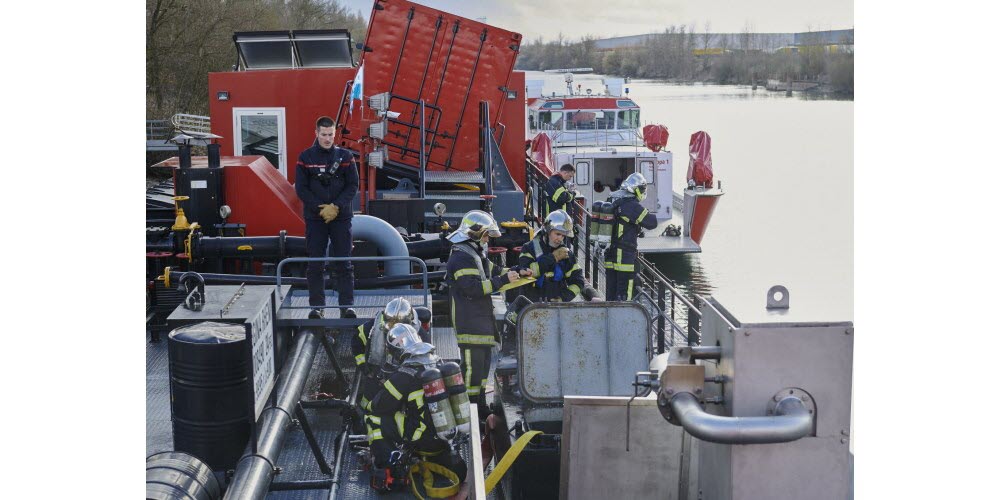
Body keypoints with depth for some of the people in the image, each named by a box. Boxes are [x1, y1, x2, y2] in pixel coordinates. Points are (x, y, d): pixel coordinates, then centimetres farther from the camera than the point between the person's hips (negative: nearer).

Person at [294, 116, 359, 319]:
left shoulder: (345, 156, 4)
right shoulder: (305, 157, 2)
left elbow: (353, 186, 1)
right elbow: (301, 188, -1)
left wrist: (336, 207, -11)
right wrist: (320, 208, -11)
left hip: (341, 217, 0)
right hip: (314, 218, 0)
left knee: (344, 264, 0)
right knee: (315, 264, 2)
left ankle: (347, 305, 5)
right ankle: (317, 306, 10)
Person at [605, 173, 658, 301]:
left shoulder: (614, 203, 11)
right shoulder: (632, 206, -15)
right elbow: (651, 223, -12)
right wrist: (652, 216, 8)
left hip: (610, 256, 8)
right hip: (625, 257, -8)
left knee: (611, 294, 15)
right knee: (624, 295, -2)